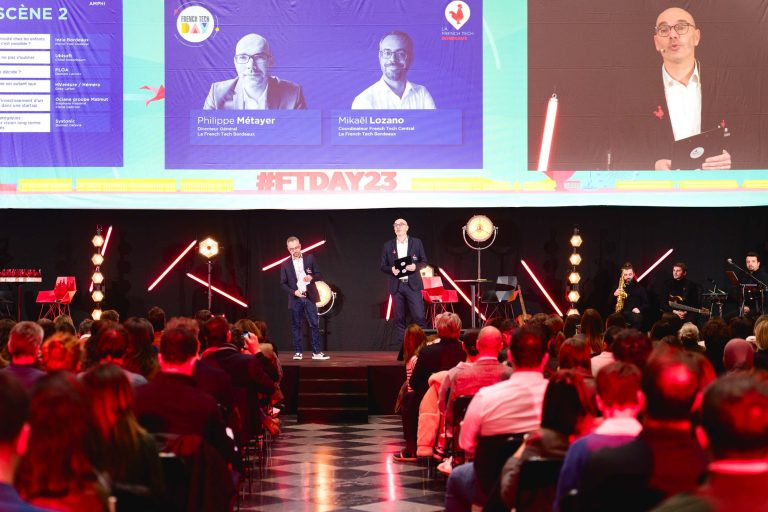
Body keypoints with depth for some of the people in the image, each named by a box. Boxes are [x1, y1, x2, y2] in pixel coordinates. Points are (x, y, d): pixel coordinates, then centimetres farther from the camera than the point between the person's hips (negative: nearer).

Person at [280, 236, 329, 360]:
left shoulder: (310, 258, 4)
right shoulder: (285, 264, 4)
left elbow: (319, 275, 6)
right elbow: (283, 283, 4)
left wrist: (311, 277, -16)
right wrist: (293, 292, -12)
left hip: (309, 297, 0)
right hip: (295, 299, 0)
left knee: (314, 324, -4)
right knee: (296, 326, 3)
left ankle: (316, 352, 0)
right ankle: (298, 352, 10)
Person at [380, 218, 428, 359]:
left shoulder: (416, 242, 7)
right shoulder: (388, 245, 9)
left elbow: (424, 261, 8)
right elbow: (382, 265, 8)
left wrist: (416, 266, -13)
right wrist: (391, 269, -13)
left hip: (413, 284, -2)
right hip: (396, 285, 2)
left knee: (418, 316, -9)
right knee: (399, 318, 2)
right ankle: (403, 349, 7)